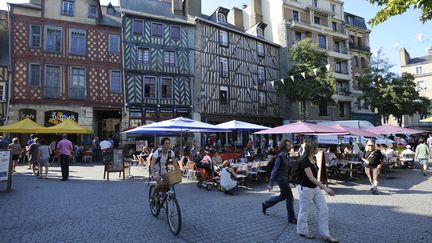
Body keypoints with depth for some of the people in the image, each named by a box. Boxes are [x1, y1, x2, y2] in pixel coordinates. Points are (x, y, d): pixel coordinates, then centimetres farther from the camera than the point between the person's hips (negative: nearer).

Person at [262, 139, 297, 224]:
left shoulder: (286, 157, 10)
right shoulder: (280, 157, -16)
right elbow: (274, 170, -18)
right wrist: (270, 184, -18)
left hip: (285, 179, 10)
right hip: (282, 179, -10)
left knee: (282, 196, 20)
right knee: (290, 198, -3)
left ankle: (266, 204, 33)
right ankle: (291, 218, 9)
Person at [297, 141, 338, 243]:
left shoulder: (314, 158, 2)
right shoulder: (304, 161, -25)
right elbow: (311, 177, -28)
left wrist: (321, 186, 22)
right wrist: (325, 188, -31)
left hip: (315, 187, 8)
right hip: (305, 189, -8)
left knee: (324, 209, 7)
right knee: (304, 211, 9)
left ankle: (325, 235, 17)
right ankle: (302, 231, 29)